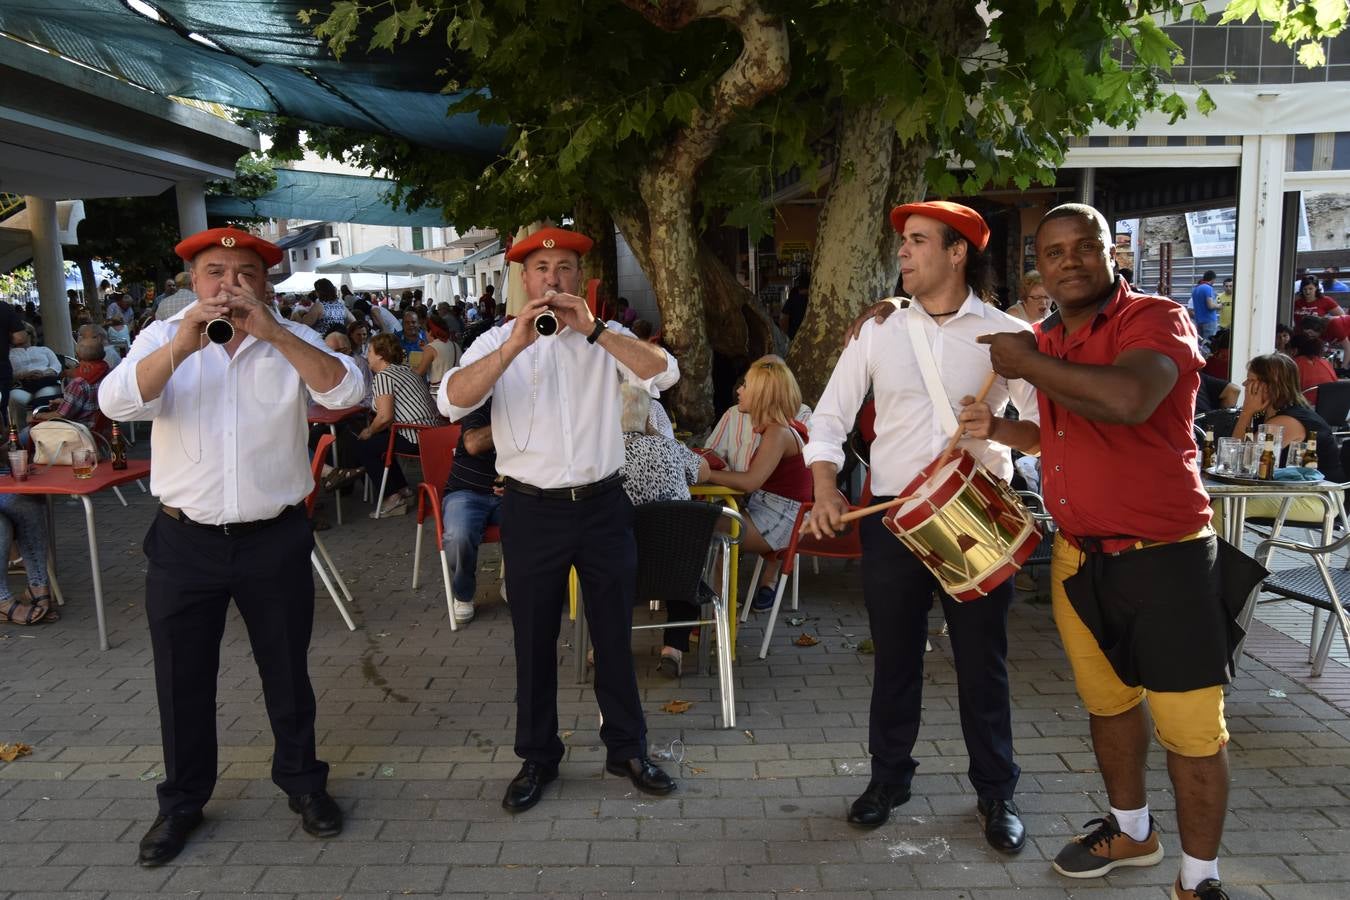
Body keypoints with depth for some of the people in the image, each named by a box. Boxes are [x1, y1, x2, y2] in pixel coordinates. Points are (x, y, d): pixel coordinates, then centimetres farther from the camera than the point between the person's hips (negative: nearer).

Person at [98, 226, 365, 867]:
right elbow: (118, 403, -16)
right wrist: (180, 346, -30)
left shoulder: (292, 339, -1)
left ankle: (302, 782, 33)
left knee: (287, 670, 14)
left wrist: (274, 332, -26)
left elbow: (345, 392, -18)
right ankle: (182, 801, 32)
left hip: (275, 539, 0)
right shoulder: (163, 338, 1)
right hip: (185, 542, 1)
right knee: (182, 679, 13)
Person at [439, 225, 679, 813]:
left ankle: (626, 747, 30)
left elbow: (664, 373, -14)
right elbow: (452, 401, -16)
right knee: (534, 640, 11)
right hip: (532, 510, -1)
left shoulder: (606, 338, 4)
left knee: (615, 635, 13)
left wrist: (593, 330, -23)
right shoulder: (497, 342, 1)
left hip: (603, 505, 1)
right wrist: (514, 346, -28)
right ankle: (537, 757, 28)